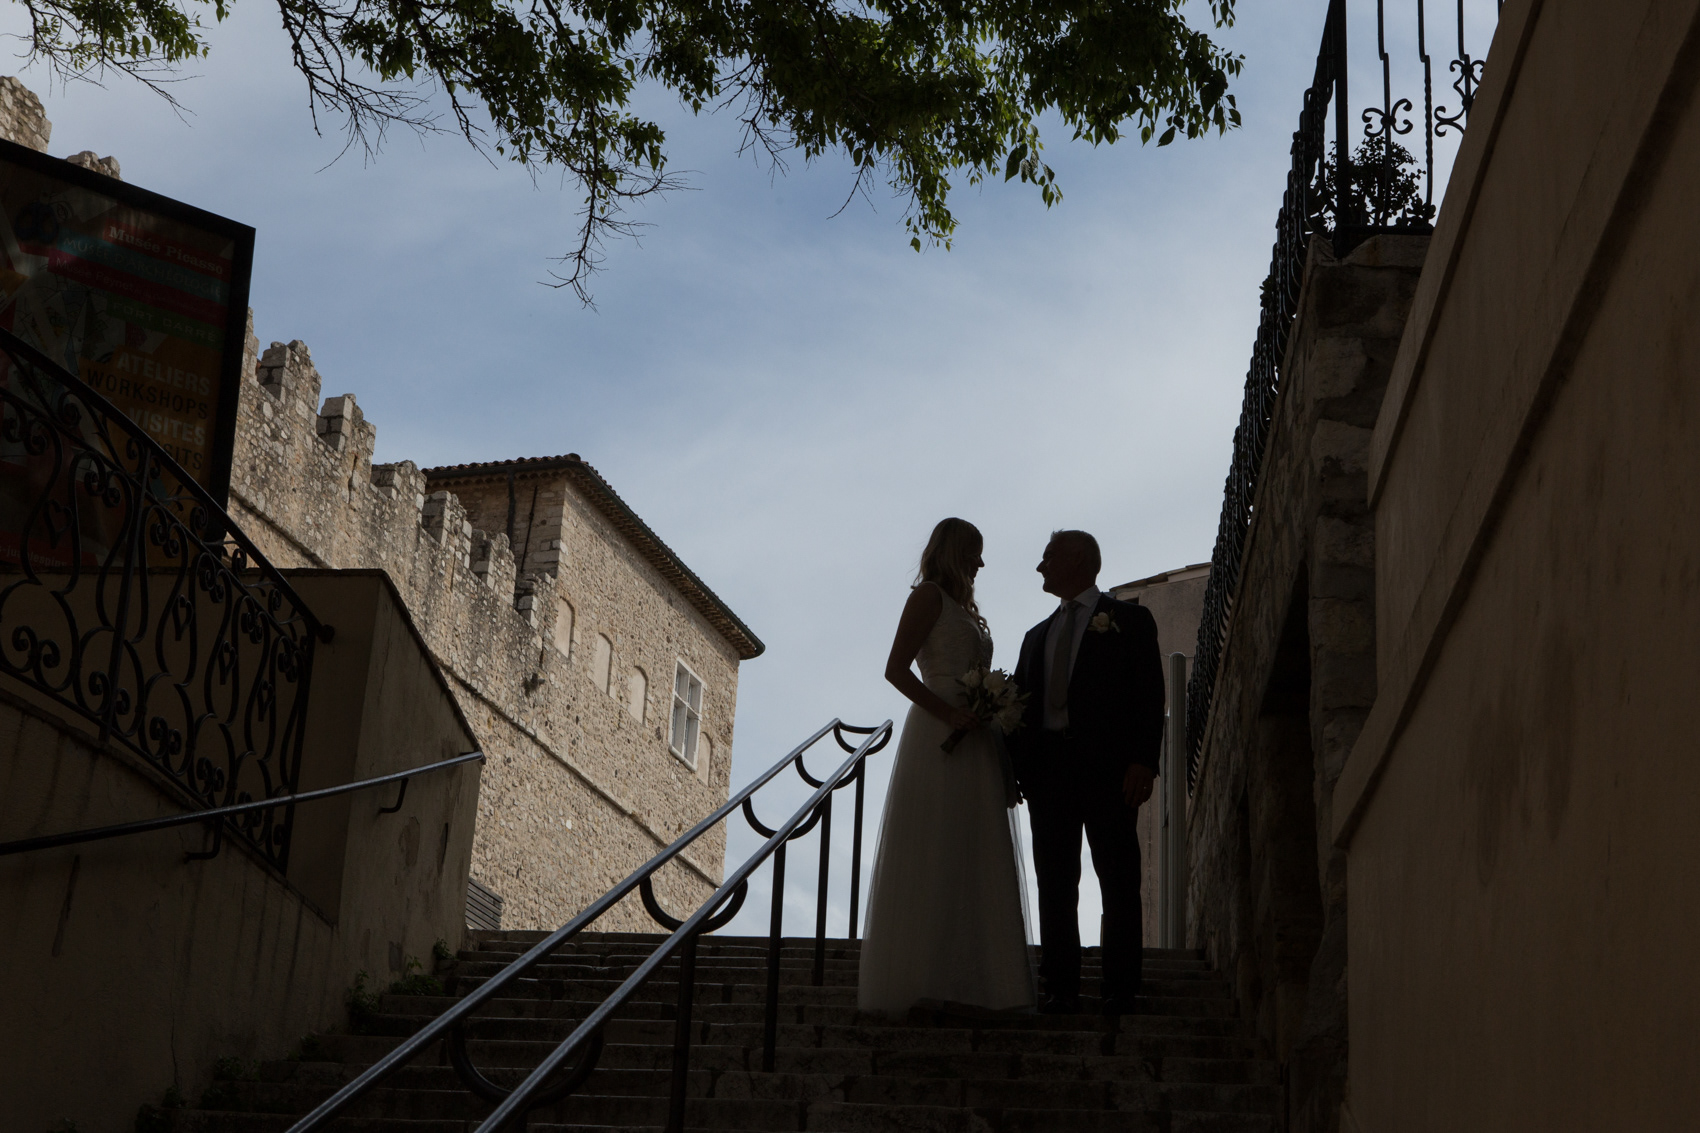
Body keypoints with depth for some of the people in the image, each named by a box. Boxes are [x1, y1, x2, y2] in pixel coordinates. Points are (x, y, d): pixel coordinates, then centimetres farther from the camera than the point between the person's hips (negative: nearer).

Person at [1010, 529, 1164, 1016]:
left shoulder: (1129, 620, 7)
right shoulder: (1038, 635, 24)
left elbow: (1150, 696, -2)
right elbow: (1021, 704, 17)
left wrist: (1142, 761, -14)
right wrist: (1012, 766, 2)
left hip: (1108, 768, -5)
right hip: (1048, 768, 5)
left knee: (1118, 880, -3)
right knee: (1055, 882, 3)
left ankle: (1120, 989, -2)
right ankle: (1060, 988, 5)